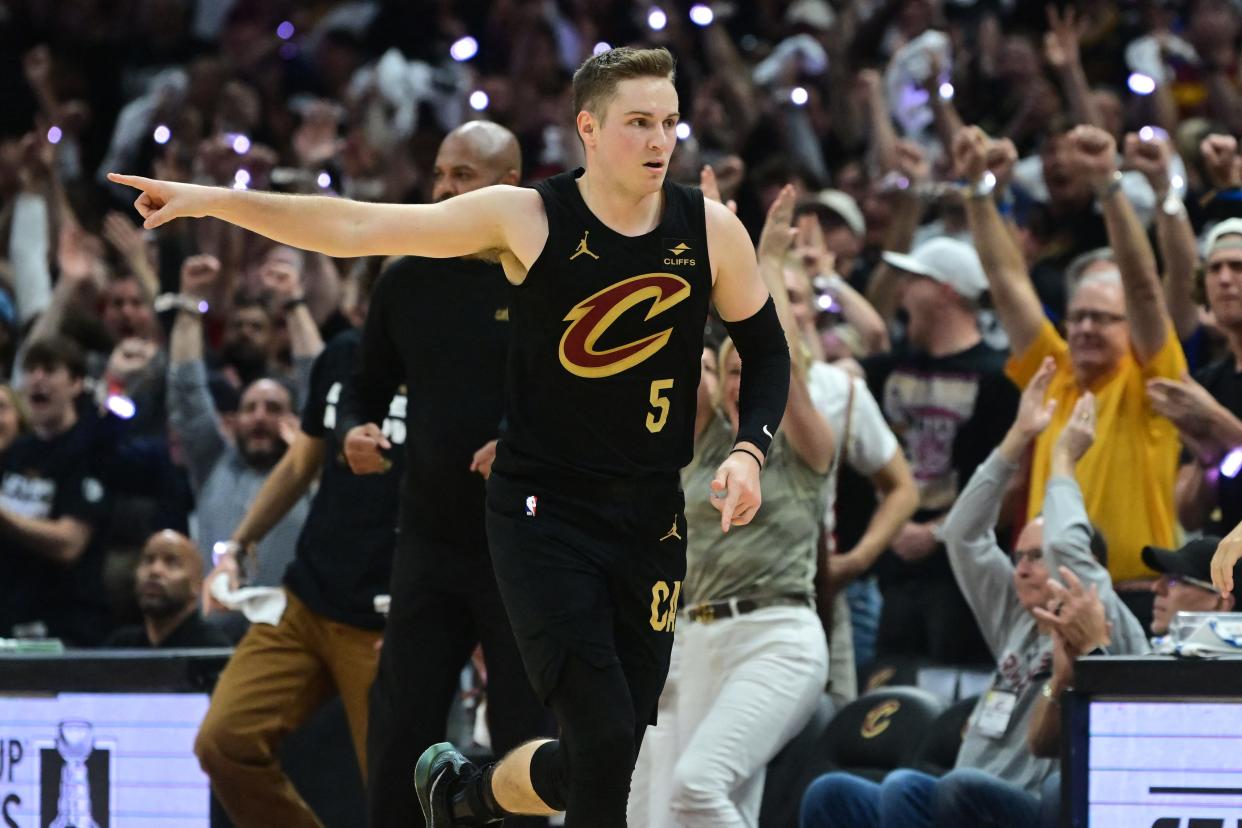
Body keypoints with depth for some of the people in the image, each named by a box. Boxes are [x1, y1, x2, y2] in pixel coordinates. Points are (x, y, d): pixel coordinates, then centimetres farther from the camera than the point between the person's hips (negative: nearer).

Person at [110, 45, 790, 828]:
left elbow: (767, 352, 11)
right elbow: (358, 228, -8)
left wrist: (749, 452, -7)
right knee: (606, 740, -17)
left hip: (652, 520, 3)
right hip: (542, 512, -3)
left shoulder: (711, 230, -2)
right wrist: (216, 200, -13)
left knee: (601, 761, 6)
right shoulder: (526, 218, -9)